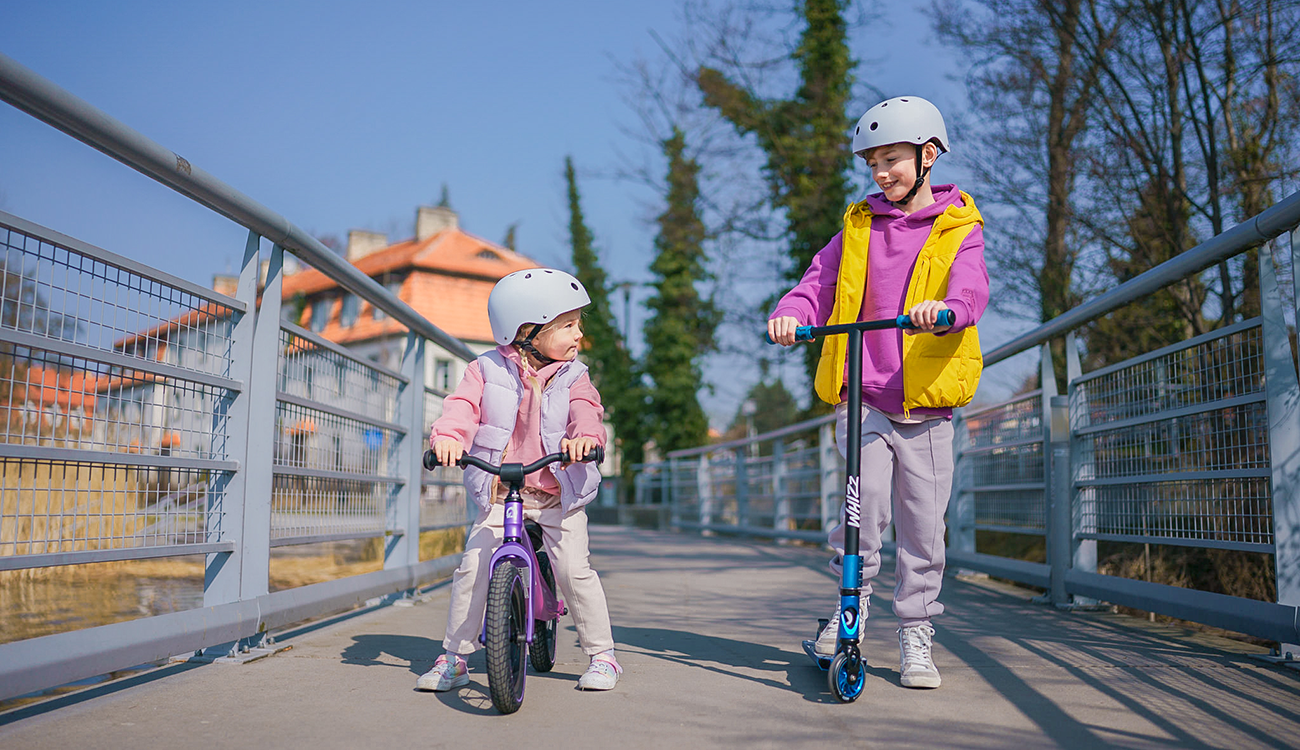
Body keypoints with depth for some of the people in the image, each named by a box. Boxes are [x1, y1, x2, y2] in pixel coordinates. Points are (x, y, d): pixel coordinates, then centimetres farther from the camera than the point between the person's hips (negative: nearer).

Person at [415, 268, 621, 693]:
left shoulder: (572, 376, 1)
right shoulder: (487, 370, -2)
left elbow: (587, 410, -15)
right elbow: (463, 406, -13)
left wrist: (585, 435, -39)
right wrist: (448, 437, -35)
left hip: (558, 494, 0)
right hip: (498, 493, 0)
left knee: (574, 570, -8)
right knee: (472, 568, -8)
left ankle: (602, 654, 10)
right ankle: (454, 658, 9)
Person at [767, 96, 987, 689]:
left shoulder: (958, 230, 4)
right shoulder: (858, 225, 14)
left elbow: (970, 290, -13)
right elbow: (820, 283, 6)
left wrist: (945, 310, -36)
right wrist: (791, 313, -16)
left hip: (924, 403, -1)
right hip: (860, 398, 1)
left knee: (923, 527, 3)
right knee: (865, 506, -14)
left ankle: (916, 639, 19)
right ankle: (853, 595, 12)